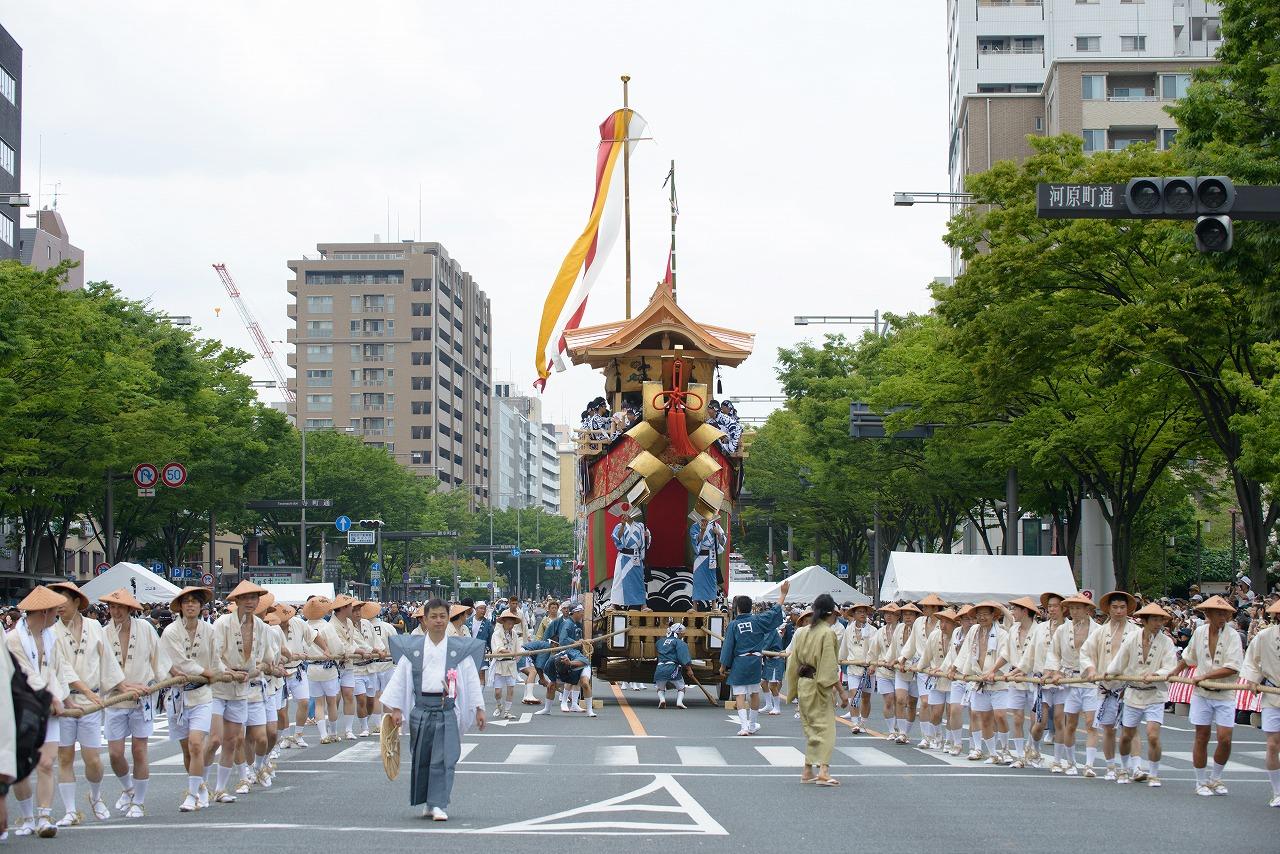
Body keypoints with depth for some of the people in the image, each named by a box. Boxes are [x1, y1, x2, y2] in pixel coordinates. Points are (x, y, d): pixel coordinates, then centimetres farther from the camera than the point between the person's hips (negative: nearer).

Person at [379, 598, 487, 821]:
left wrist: (479, 709, 4)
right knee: (421, 758, 7)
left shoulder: (460, 649, 4)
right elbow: (401, 678, 8)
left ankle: (439, 805, -4)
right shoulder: (412, 648, 5)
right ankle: (427, 803, 20)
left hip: (447, 709, -1)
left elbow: (471, 680, 6)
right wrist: (396, 709, 4)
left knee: (443, 759, -7)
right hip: (421, 709, 1)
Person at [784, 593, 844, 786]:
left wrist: (793, 689, 20)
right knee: (825, 727, -7)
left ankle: (808, 771, 16)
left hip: (803, 684, 7)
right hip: (818, 686, -7)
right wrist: (841, 691, -12)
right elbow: (829, 667, -16)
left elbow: (793, 662, 11)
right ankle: (823, 771, -20)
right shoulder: (827, 633, -13)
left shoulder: (802, 632, 8)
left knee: (811, 728, 15)